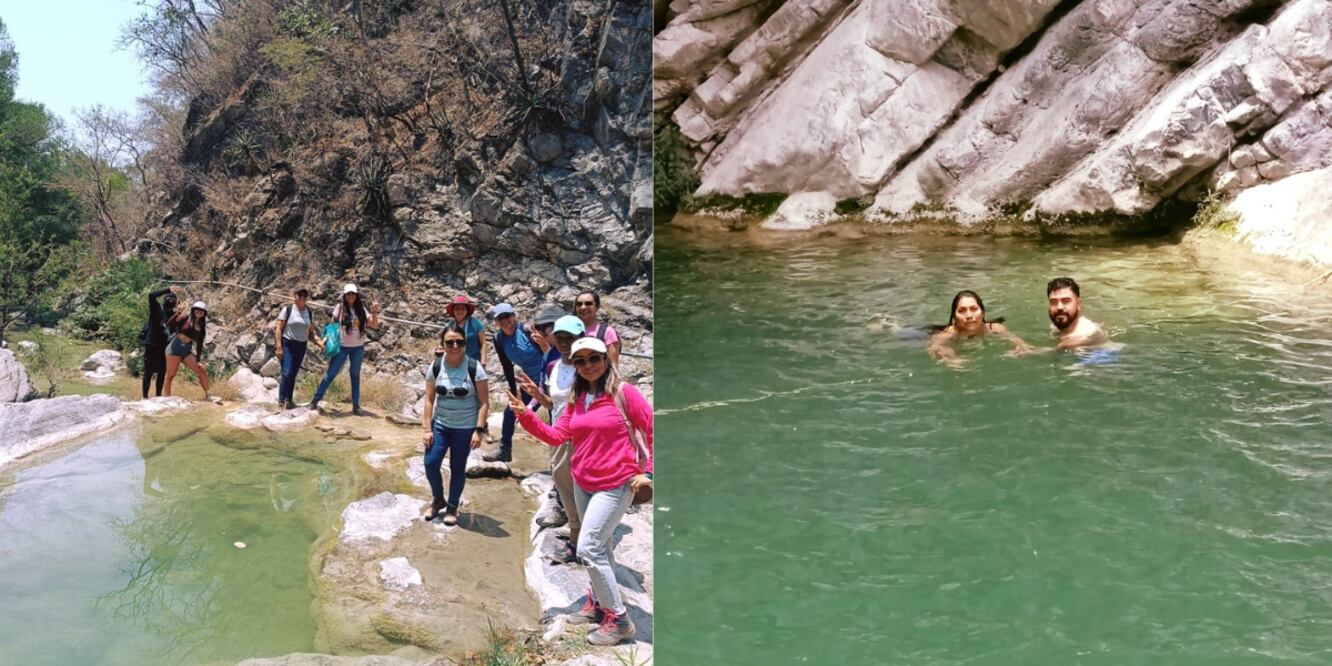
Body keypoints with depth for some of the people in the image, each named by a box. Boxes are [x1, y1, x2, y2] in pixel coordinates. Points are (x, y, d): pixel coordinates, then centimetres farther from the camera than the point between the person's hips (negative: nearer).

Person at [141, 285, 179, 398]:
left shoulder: (173, 314, 11)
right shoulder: (156, 308, -4)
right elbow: (151, 296, -21)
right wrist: (168, 290, -19)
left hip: (164, 346, 5)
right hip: (152, 345, -5)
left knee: (162, 372, 7)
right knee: (148, 371, -3)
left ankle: (158, 395, 15)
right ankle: (145, 396, 0)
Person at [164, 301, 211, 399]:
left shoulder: (201, 327, 14)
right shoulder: (185, 318, 2)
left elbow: (199, 345, 14)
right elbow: (169, 325, -8)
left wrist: (198, 360, 7)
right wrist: (178, 314, -20)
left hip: (187, 351, 5)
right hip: (175, 347, -5)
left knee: (202, 371, -4)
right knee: (170, 376, -6)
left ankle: (207, 395, 6)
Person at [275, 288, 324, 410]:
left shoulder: (309, 313, 6)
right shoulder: (287, 309, -7)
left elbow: (311, 331, 11)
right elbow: (279, 328, -7)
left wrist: (319, 341, -8)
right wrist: (279, 347, -13)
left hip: (301, 346, 4)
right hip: (287, 344, -4)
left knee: (293, 374, 8)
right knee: (287, 373, -13)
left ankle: (289, 400, 16)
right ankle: (282, 400, -6)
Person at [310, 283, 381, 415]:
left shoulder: (361, 309, 1)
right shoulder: (340, 307, -5)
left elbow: (375, 326, 0)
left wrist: (374, 312, -14)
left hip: (358, 347, 2)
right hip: (342, 346, -2)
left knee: (355, 375, 10)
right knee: (331, 373, -2)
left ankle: (356, 405, 16)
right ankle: (316, 399, 6)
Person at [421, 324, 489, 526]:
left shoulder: (474, 368, -13)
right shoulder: (436, 367, -4)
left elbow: (484, 402, -10)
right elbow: (429, 399, 1)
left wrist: (479, 430, -15)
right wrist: (427, 429, -4)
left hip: (465, 428, -3)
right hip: (440, 425, 3)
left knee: (457, 468, 7)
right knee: (430, 464, -1)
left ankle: (452, 507, 26)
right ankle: (437, 499, 26)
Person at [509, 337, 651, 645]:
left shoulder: (623, 392, -14)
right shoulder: (577, 398, 5)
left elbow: (653, 430, -11)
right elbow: (556, 436, 2)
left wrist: (648, 472, -11)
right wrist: (525, 416, -10)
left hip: (615, 484, -7)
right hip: (582, 483, 7)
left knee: (588, 548, -11)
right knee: (599, 547, 19)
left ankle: (619, 619, -1)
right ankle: (598, 604, 34)